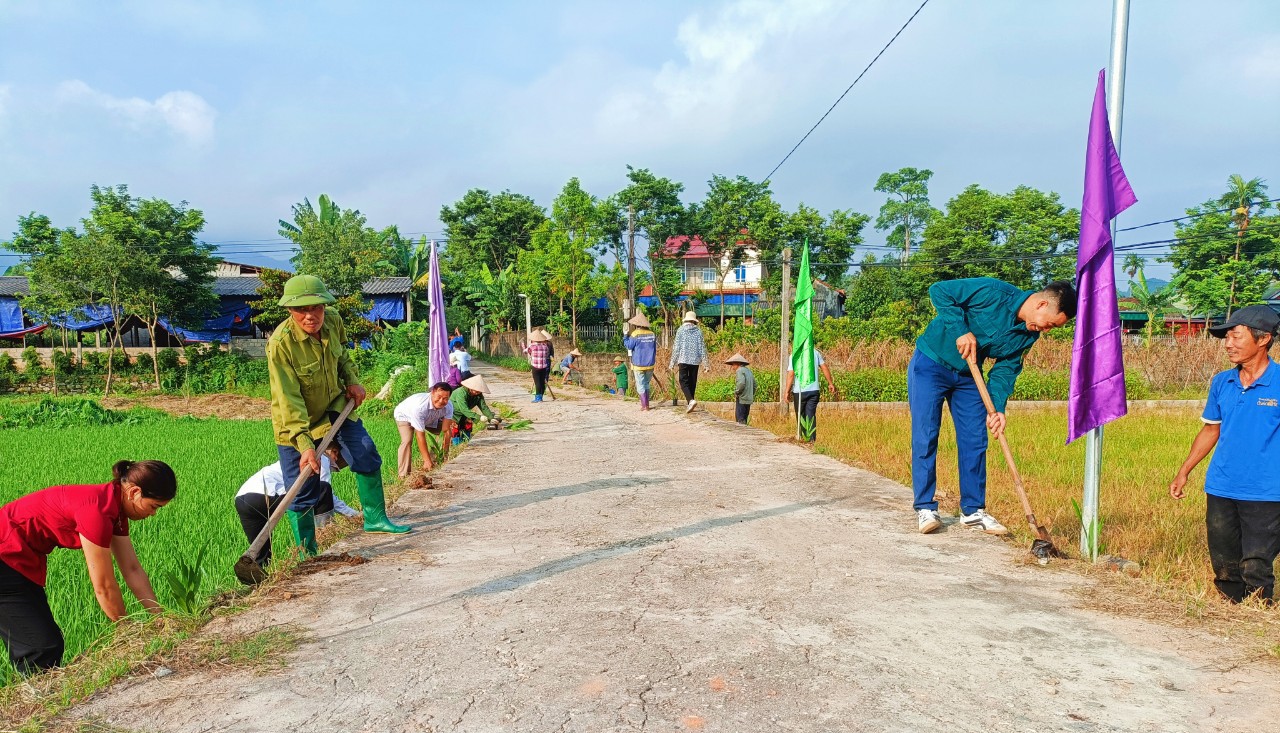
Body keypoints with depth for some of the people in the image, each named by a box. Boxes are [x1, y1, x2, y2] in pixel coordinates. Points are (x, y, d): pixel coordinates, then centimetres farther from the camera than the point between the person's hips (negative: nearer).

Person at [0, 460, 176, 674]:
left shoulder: (114, 505, -1)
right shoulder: (97, 509, -29)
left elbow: (133, 570, 2)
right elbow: (104, 587, -22)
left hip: (18, 558, 10)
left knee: (50, 642, 11)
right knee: (43, 648, -9)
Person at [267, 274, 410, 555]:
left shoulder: (333, 321, -14)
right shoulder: (280, 344, -31)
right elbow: (289, 401, -32)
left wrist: (352, 380, -2)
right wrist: (304, 444, -37)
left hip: (334, 406, 6)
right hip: (295, 423, -5)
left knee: (367, 456, 4)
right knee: (302, 493, -1)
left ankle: (375, 518, 23)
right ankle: (307, 555, 15)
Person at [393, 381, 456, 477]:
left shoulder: (448, 406, -30)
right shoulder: (419, 406, -45)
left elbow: (446, 430, -25)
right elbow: (420, 435, -42)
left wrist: (446, 454, -27)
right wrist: (427, 461, -42)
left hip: (429, 418, 5)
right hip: (404, 415, -5)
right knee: (407, 440, -28)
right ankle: (404, 475, -22)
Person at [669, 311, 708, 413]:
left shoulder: (681, 330, -1)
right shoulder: (698, 331, 4)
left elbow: (676, 347, -2)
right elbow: (702, 347, 3)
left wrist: (672, 363, 3)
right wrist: (705, 362, 7)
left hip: (684, 360, -3)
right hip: (695, 360, 3)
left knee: (684, 382, -2)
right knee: (692, 382, 11)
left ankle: (691, 400, -24)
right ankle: (690, 404, 15)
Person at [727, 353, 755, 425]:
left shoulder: (740, 370, -10)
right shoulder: (748, 370, 16)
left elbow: (741, 383, -24)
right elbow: (754, 385, 17)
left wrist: (736, 392, -11)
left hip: (742, 399, -9)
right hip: (748, 399, 9)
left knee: (740, 419, -7)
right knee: (744, 419, 13)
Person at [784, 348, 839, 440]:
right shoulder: (815, 352, 3)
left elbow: (791, 374, -12)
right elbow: (825, 368, 6)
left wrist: (787, 391, -8)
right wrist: (831, 383, 15)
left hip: (799, 391, -3)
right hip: (814, 390, 3)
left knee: (801, 415, 11)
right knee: (811, 414, 5)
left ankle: (803, 437, 15)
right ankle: (812, 438, -3)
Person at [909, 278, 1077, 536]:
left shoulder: (1030, 334, -5)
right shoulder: (994, 292, -25)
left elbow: (1006, 368, -1)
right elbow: (939, 291, -22)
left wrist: (997, 408, -15)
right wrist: (961, 331, -28)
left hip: (968, 376, 7)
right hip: (930, 364, -6)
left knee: (975, 442, 3)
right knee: (925, 438, -7)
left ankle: (973, 510, 14)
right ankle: (925, 508, 1)